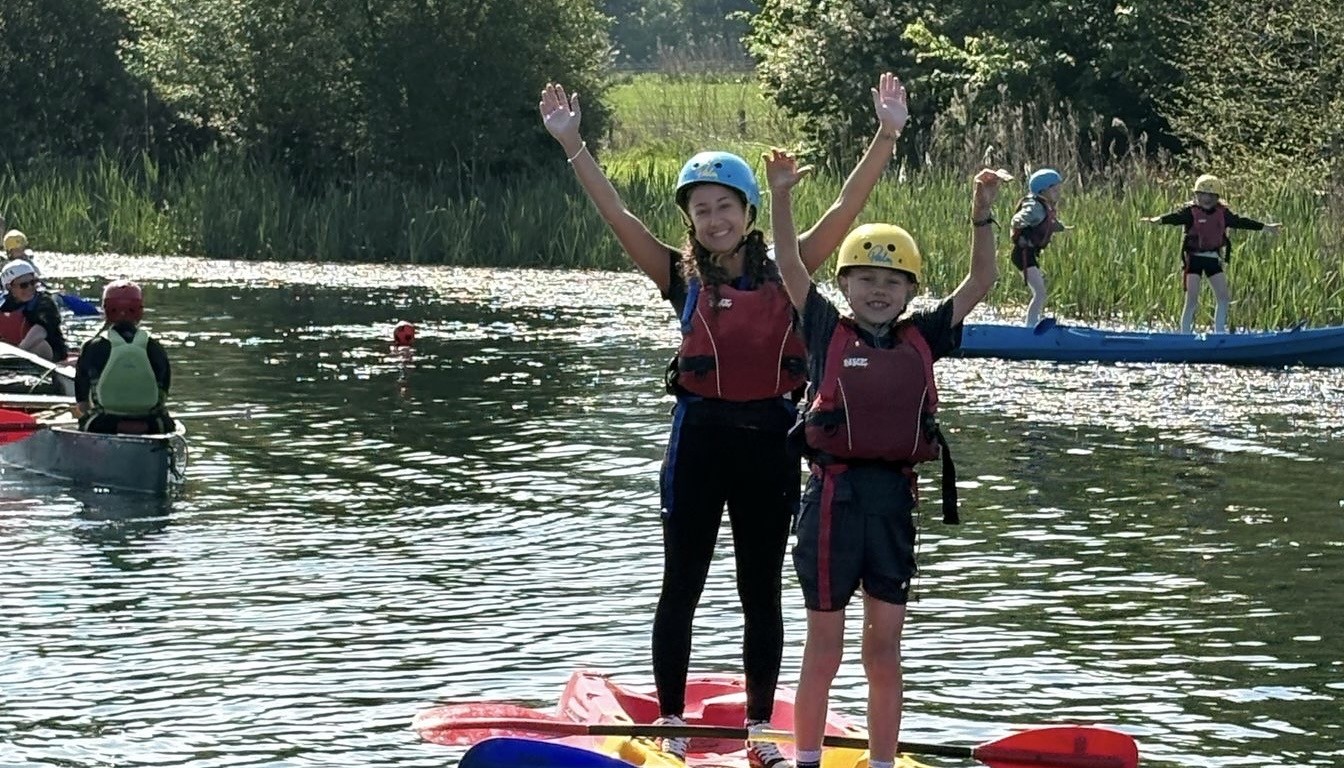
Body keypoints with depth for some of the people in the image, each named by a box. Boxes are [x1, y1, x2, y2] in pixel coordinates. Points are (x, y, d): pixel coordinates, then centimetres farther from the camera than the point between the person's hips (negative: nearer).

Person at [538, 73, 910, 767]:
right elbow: (618, 217, -8)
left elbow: (845, 210, -4)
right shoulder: (682, 278, 0)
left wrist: (886, 136, -15)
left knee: (761, 593, 9)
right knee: (682, 589, 6)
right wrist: (571, 144, -18)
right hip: (700, 437, -1)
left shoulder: (784, 273, 3)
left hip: (769, 439, 1)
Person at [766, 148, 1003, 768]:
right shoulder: (828, 332, 1)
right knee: (823, 651, 4)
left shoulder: (921, 340, 9)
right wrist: (780, 196, -17)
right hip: (835, 496, -3)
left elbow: (980, 283, 9)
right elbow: (790, 268, -7)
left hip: (893, 500, 3)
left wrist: (983, 214, 0)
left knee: (885, 653, 10)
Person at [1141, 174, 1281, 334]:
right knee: (1192, 300, -10)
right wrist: (1158, 220, -47)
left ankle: (1219, 332, 17)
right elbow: (1175, 217, -26)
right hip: (1194, 258, -5)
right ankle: (1185, 334, -3)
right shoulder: (1190, 211, -9)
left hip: (1213, 259, 5)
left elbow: (1240, 222, 13)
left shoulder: (1222, 213, 5)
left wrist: (1265, 227, 18)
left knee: (1224, 298, 4)